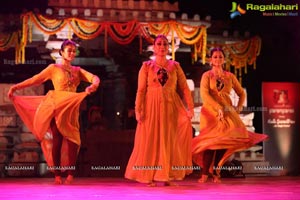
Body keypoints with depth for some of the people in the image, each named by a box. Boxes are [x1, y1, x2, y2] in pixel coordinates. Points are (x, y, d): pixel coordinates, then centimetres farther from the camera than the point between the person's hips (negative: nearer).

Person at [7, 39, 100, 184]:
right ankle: (57, 175, -2)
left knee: (72, 140, -5)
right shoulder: (54, 68, 6)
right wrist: (15, 87, -8)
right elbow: (35, 80, 0)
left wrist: (94, 85, -22)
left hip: (72, 108, 3)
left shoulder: (77, 70, 16)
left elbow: (94, 78, 2)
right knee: (57, 140, -6)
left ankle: (70, 175, -1)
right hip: (57, 107, -3)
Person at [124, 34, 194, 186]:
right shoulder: (146, 66, 5)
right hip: (152, 107, -1)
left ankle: (167, 176, 10)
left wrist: (190, 107, -7)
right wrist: (138, 110, -10)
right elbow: (141, 90, -1)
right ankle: (148, 176, 5)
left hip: (171, 107, 2)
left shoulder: (175, 66, 9)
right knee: (150, 141, -1)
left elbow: (184, 88, 2)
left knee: (169, 140, 2)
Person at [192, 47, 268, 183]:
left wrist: (239, 107, 3)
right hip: (210, 111, -3)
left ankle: (216, 171, 8)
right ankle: (205, 174, -5)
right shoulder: (207, 75, 3)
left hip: (227, 112, 3)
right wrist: (219, 108, -20)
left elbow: (242, 93, 20)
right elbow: (204, 94, -12)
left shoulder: (230, 76, 12)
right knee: (211, 141, -12)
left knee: (224, 140, -5)